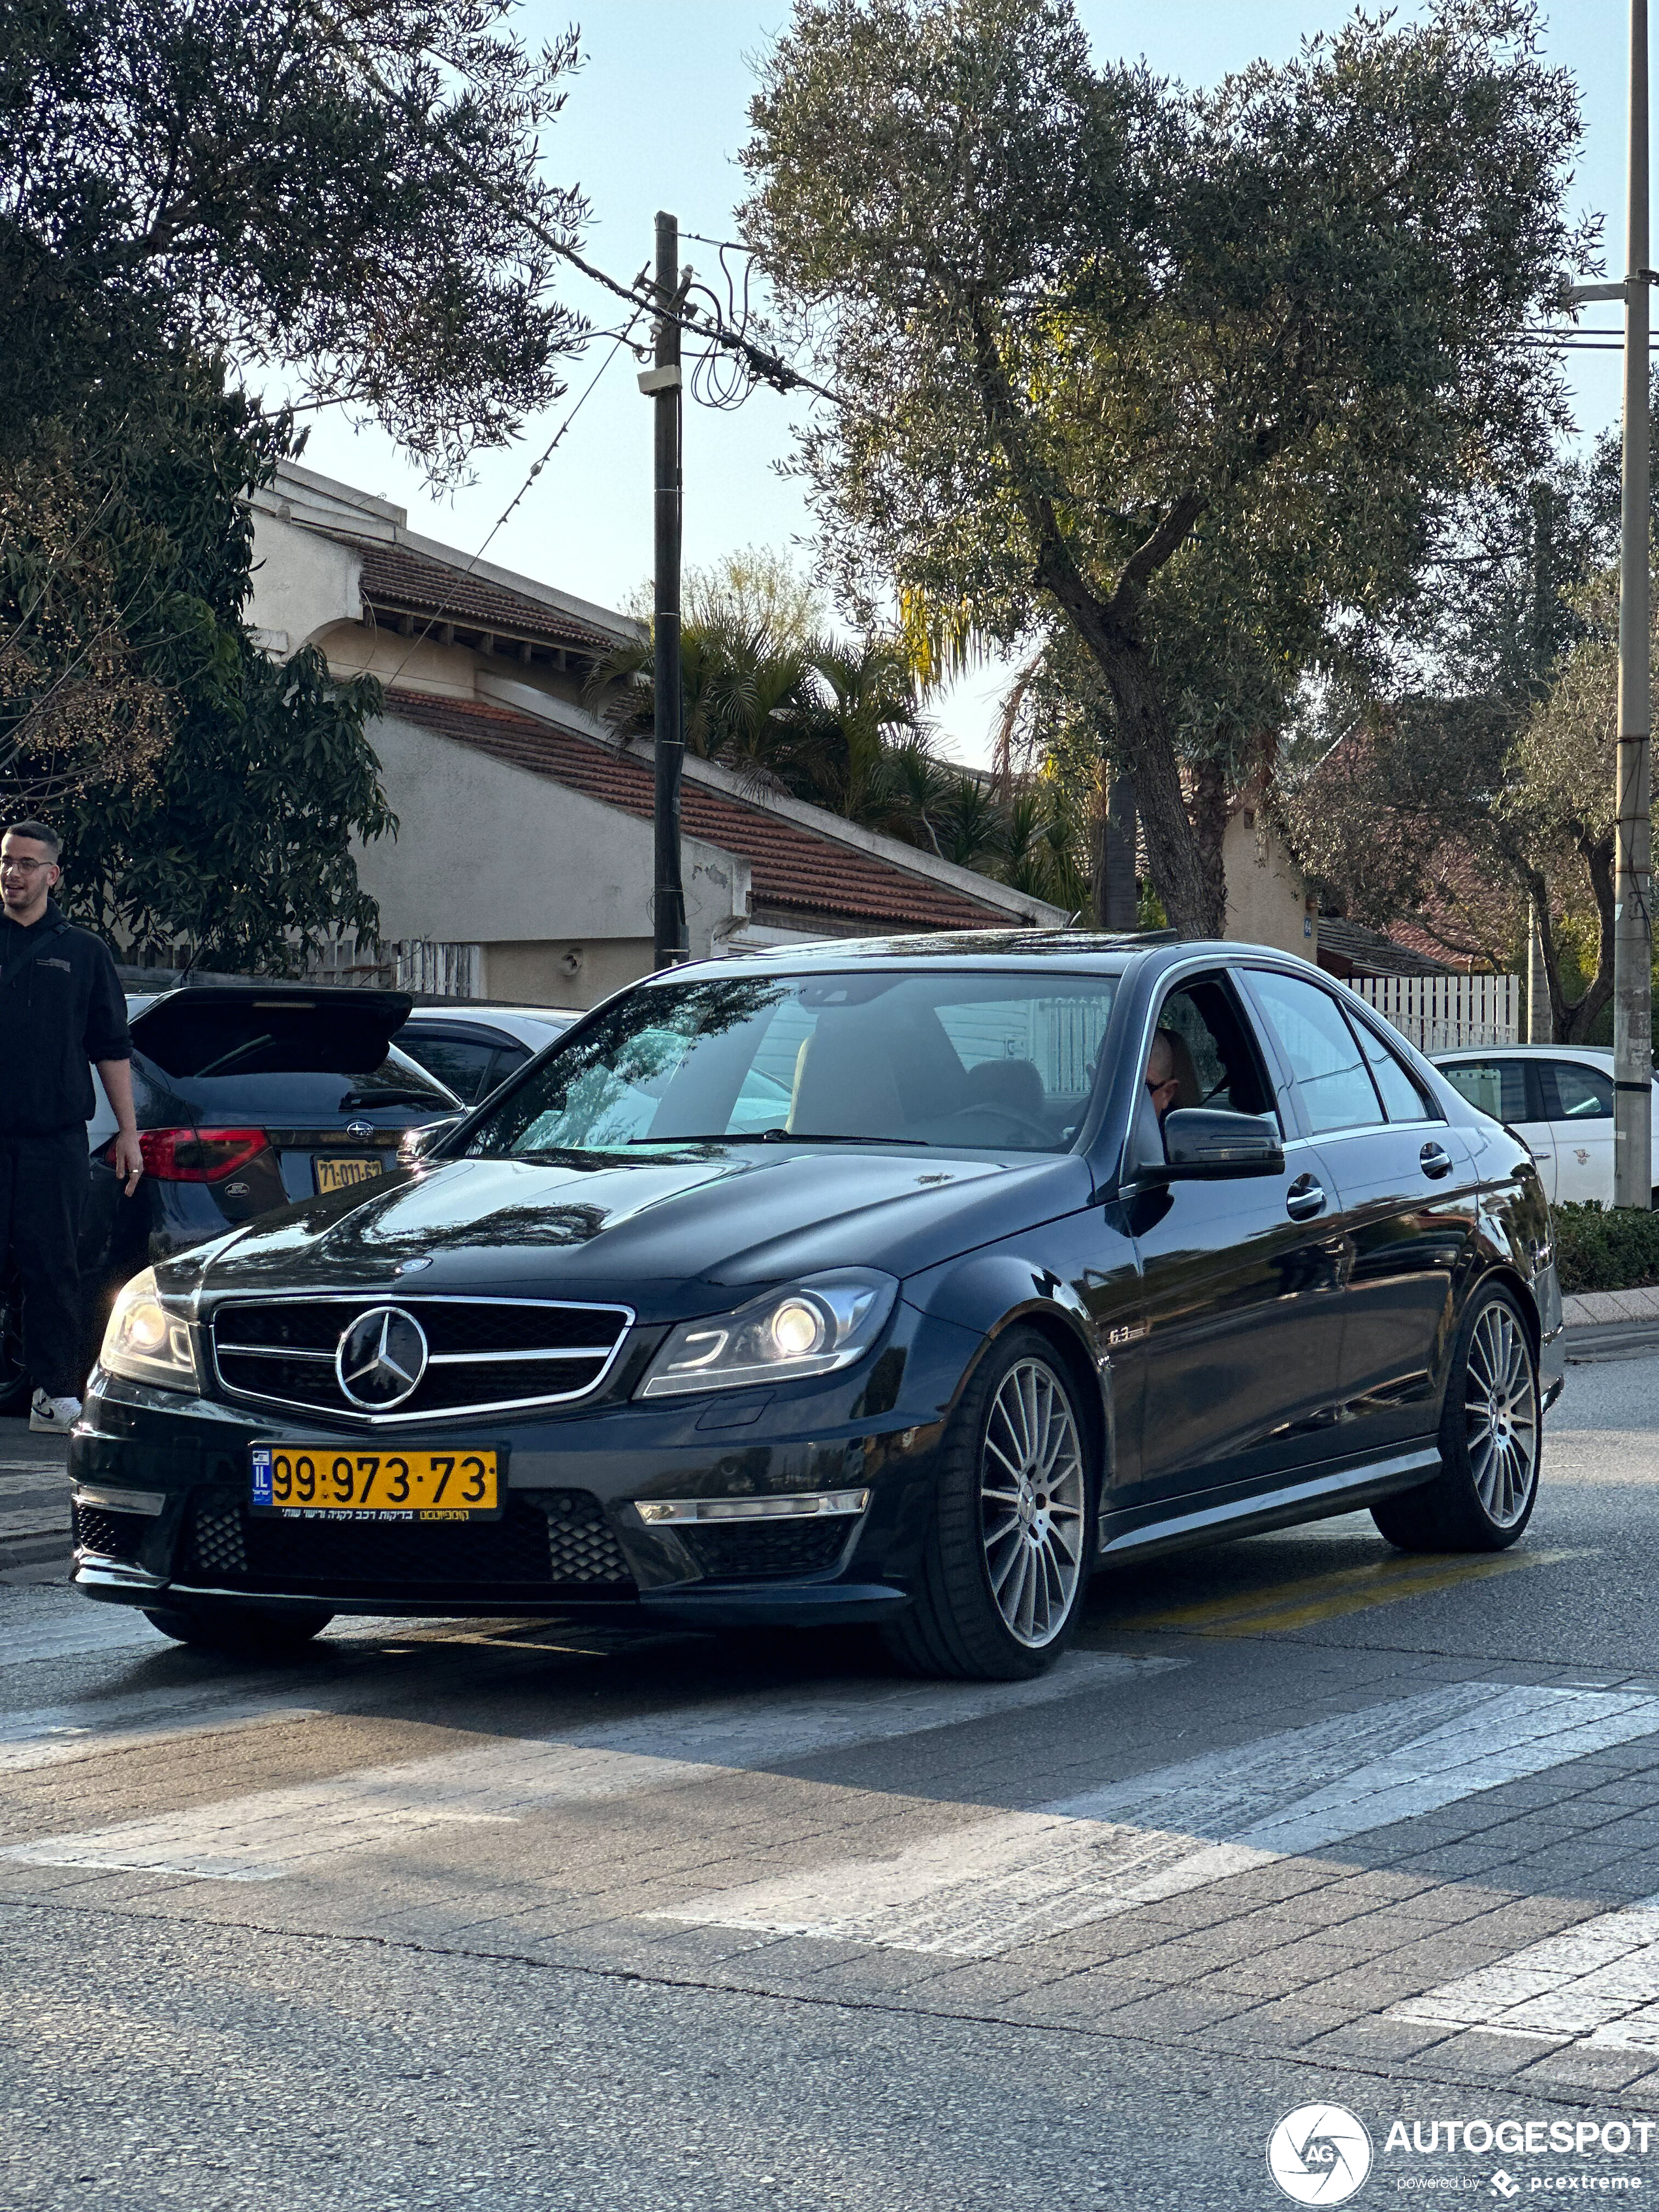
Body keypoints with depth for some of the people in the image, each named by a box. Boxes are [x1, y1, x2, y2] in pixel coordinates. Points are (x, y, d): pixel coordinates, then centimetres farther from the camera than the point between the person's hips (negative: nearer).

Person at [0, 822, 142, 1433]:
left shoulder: (83, 952, 12)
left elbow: (112, 1048, 13)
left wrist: (127, 1130, 7)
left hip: (55, 1137, 0)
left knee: (53, 1267, 0)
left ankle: (56, 1393, 5)